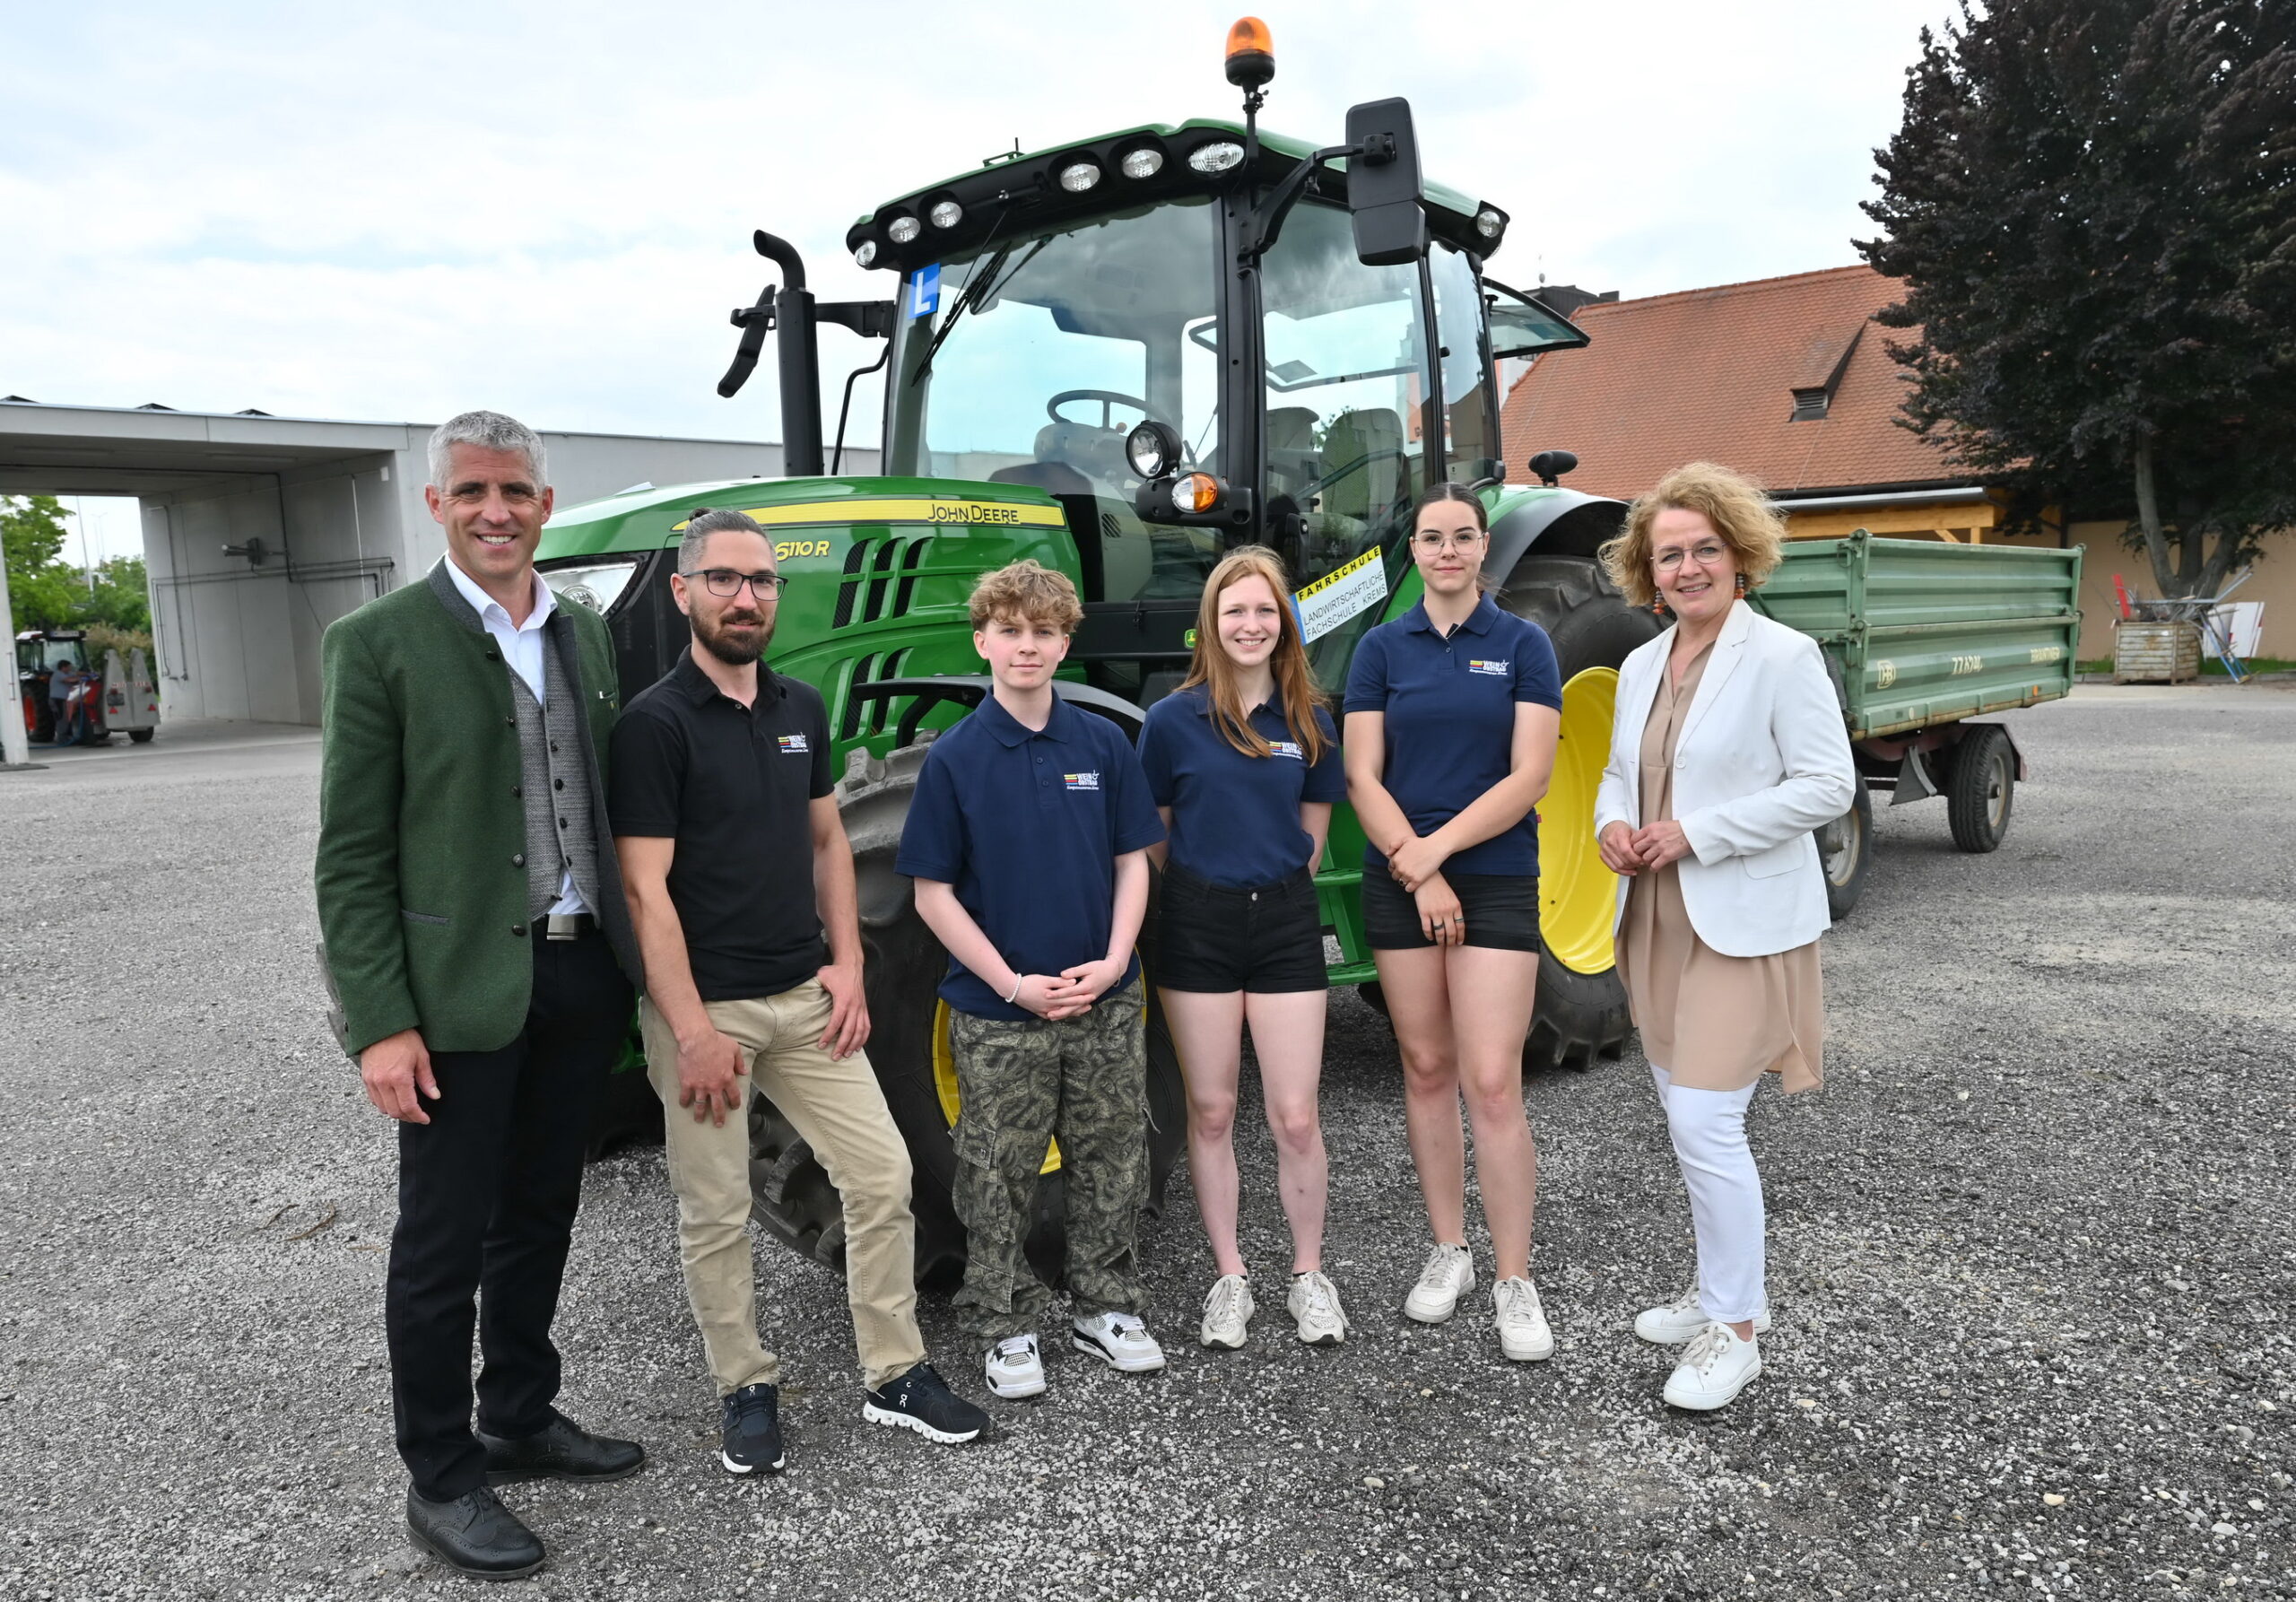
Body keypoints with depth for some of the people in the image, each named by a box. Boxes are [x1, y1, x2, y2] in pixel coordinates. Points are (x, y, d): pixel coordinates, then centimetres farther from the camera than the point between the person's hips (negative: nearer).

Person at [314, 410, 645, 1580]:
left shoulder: (584, 636, 9)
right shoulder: (378, 643, -8)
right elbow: (351, 855, -9)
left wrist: (633, 953, 10)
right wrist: (379, 1023, -14)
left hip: (582, 977, 6)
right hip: (460, 990, -5)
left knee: (537, 1218, 19)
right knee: (443, 1244, 7)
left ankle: (519, 1419, 37)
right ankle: (440, 1479, 24)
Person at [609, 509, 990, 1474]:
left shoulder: (802, 708, 8)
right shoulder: (654, 724, -11)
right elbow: (646, 889, -14)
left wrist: (847, 964, 4)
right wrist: (692, 1032, -17)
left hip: (805, 998, 6)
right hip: (703, 1007, -5)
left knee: (882, 1179, 6)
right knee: (715, 1215, 8)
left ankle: (895, 1376, 21)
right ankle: (745, 1389, 27)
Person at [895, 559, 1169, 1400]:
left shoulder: (1103, 743, 1)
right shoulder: (956, 757, -6)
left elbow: (1132, 862, 6)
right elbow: (933, 894, -5)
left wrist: (1114, 960, -9)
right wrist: (1013, 984, -12)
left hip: (1106, 1004, 3)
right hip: (998, 1009, -2)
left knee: (1111, 1163, 14)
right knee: (998, 1176, 8)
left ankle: (1105, 1307, 32)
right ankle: (1005, 1327, 26)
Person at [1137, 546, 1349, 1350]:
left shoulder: (1307, 723, 3)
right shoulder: (1175, 718, -4)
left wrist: (1277, 887, 8)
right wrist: (1206, 889, 5)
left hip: (1285, 920, 1)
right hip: (1198, 922, -1)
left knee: (1296, 1117, 1)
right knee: (1211, 1113, 7)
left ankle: (1309, 1275, 21)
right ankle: (1229, 1278, 23)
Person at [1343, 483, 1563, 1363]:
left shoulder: (1522, 644, 1)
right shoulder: (1382, 648, 6)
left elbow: (1529, 775, -7)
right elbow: (1363, 777, 0)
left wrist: (1439, 849, -14)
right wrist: (1417, 869, -11)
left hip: (1496, 880, -2)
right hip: (1398, 883, 2)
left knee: (1492, 1083, -7)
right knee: (1426, 1071, 9)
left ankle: (1514, 1280, 5)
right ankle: (1448, 1252, 23)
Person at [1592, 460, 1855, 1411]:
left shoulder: (1781, 656, -10)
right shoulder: (1641, 667, 11)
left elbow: (1827, 787, -14)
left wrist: (1695, 832, -20)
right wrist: (1613, 823, -2)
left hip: (1744, 925, -7)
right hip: (1656, 922, 8)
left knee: (1705, 1124, -10)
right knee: (1685, 1120, 15)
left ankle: (1734, 1331, 7)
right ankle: (1725, 1287, 33)